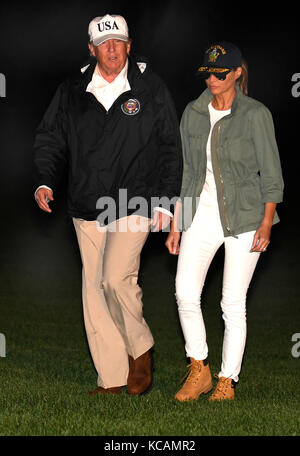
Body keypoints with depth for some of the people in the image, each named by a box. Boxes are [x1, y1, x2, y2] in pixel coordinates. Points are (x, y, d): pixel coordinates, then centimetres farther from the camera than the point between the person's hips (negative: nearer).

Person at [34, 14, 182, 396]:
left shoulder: (150, 89, 2)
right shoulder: (71, 92, 6)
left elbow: (170, 148, 5)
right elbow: (50, 140, 12)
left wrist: (166, 202, -1)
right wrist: (44, 181, -5)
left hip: (134, 204, -3)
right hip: (87, 207, 3)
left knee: (117, 277, -20)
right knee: (94, 289, 3)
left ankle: (140, 348, 7)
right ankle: (112, 378, 13)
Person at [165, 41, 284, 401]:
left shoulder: (255, 115, -5)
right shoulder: (193, 113, 8)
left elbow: (271, 175, -5)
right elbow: (186, 171, 13)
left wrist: (266, 223, -15)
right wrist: (175, 225, 10)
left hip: (244, 215, -3)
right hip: (201, 212, 4)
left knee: (233, 302, -2)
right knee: (185, 292, -10)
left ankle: (227, 381, 11)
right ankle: (199, 371, 8)